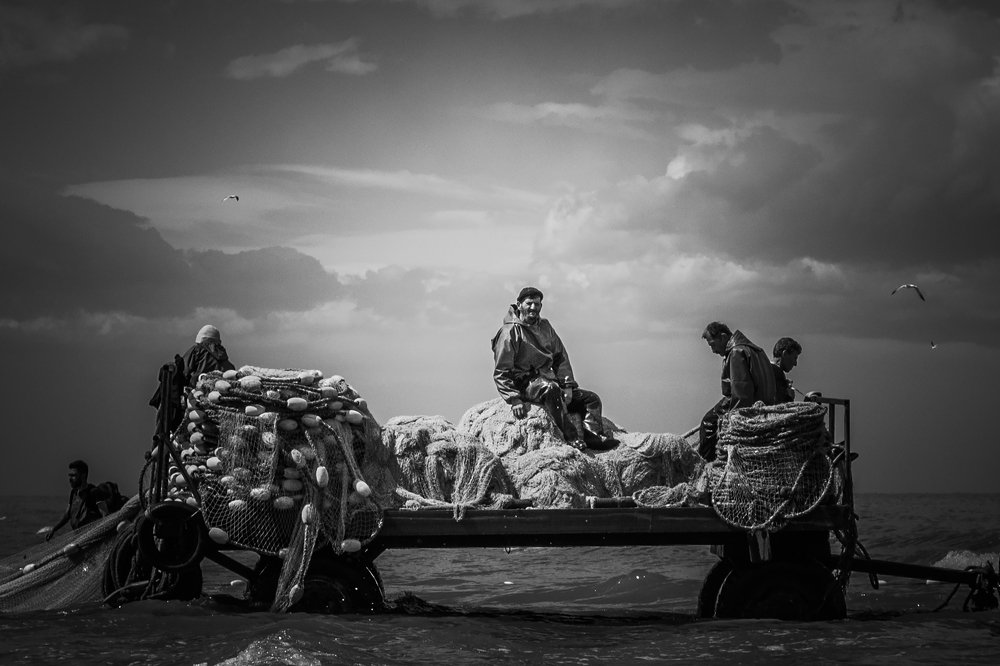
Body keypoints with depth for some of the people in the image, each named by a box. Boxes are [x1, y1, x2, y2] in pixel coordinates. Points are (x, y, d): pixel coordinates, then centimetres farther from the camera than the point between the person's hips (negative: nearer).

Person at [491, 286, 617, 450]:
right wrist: (514, 399, -20)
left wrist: (567, 385, 0)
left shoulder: (545, 327, 16)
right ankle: (571, 437, -44)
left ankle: (593, 435, -23)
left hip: (548, 379, 8)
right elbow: (501, 372, -8)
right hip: (526, 384, -8)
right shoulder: (510, 332, -5)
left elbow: (561, 358, 16)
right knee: (551, 389, -39)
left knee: (591, 398, -2)